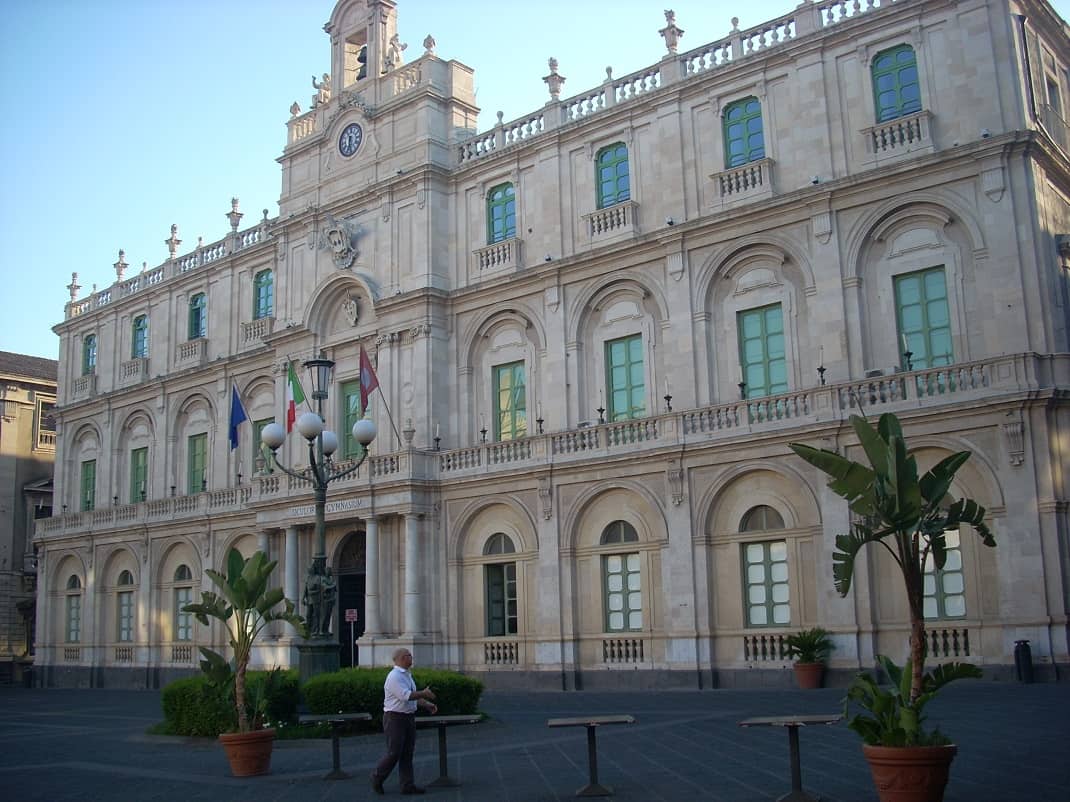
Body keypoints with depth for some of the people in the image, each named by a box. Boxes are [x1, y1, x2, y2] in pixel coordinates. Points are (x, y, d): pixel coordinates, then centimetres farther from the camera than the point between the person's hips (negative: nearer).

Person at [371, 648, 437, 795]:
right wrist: (424, 694, -16)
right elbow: (405, 695, -25)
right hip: (395, 718, -9)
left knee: (407, 753, 7)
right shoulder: (394, 676, -17)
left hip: (409, 716, 9)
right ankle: (377, 778, 14)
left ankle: (408, 785, 10)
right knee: (394, 753, -5)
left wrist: (427, 704, 13)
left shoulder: (407, 675, 15)